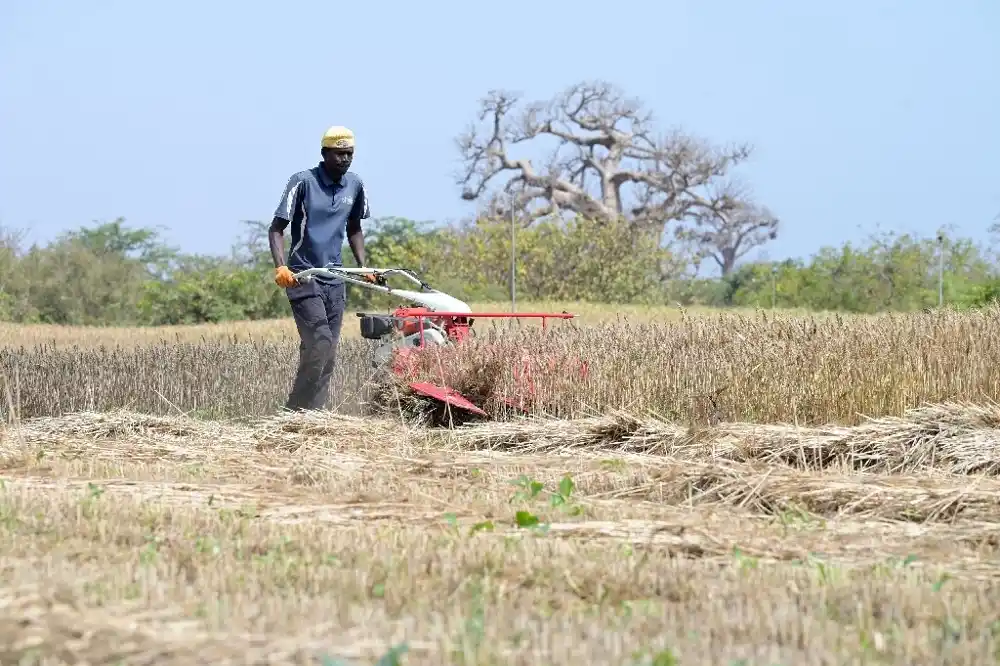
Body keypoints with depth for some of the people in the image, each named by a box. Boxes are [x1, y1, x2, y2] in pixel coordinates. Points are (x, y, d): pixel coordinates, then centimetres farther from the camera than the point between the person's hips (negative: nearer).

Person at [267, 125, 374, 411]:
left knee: (328, 353, 3)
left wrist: (363, 267, 10)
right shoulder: (303, 182, -9)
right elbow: (277, 228, -8)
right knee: (319, 344, -18)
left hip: (335, 279, 6)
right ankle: (294, 413, -10)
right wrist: (281, 267, -22)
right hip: (303, 277, -6)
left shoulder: (355, 185, 8)